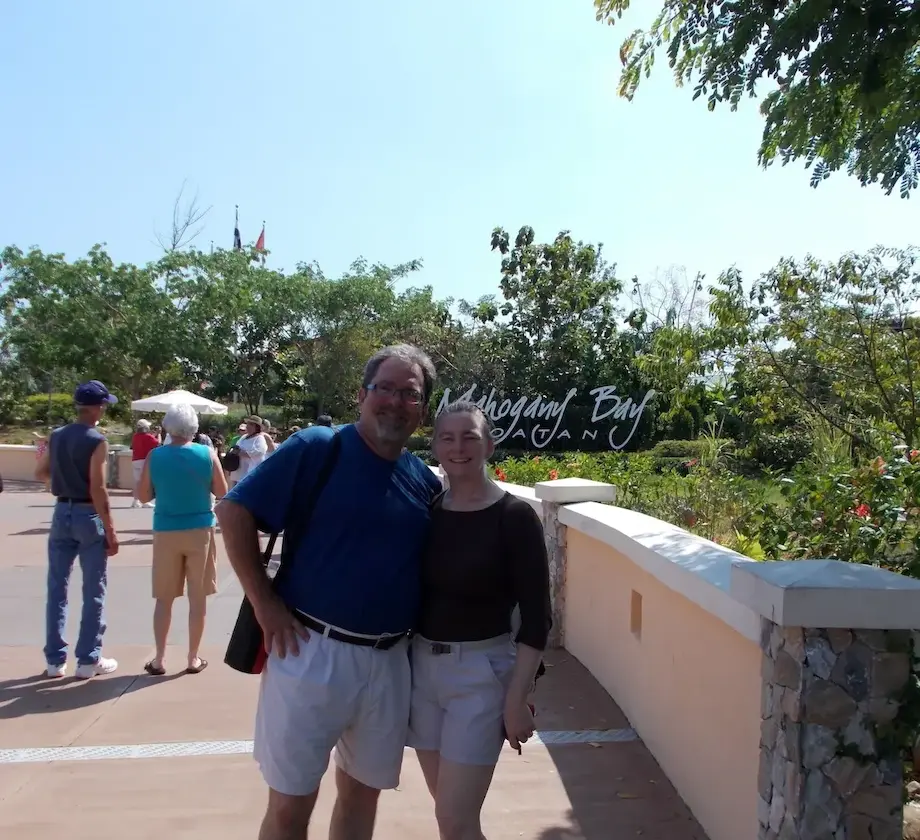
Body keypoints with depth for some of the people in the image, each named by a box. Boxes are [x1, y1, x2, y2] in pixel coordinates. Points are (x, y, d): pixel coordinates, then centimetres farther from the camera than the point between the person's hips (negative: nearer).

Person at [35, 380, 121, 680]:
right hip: (88, 515, -6)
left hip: (62, 513, 6)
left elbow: (40, 474, 18)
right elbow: (97, 490, -18)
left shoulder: (56, 436, 6)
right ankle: (88, 660, 8)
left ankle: (54, 660, 18)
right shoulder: (96, 441, -14)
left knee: (57, 588, 11)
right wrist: (111, 531, -14)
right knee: (93, 591, 3)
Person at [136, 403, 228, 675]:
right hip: (200, 530, -1)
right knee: (197, 597, 9)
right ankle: (193, 659, 16)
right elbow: (222, 492, -2)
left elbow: (143, 496, 1)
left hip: (166, 532, 1)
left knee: (164, 598, 12)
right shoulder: (207, 454, -8)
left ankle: (159, 660, 16)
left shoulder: (155, 456, -6)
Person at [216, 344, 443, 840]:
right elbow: (233, 511, -10)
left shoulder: (426, 482, 4)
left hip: (389, 660, 5)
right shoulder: (316, 448, -10)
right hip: (311, 651, -4)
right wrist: (265, 604, -12)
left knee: (362, 791, 20)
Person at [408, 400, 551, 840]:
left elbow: (536, 618, -11)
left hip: (481, 672, -5)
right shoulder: (426, 511, 1)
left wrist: (517, 698, -12)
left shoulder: (514, 516, -12)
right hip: (422, 666, 5)